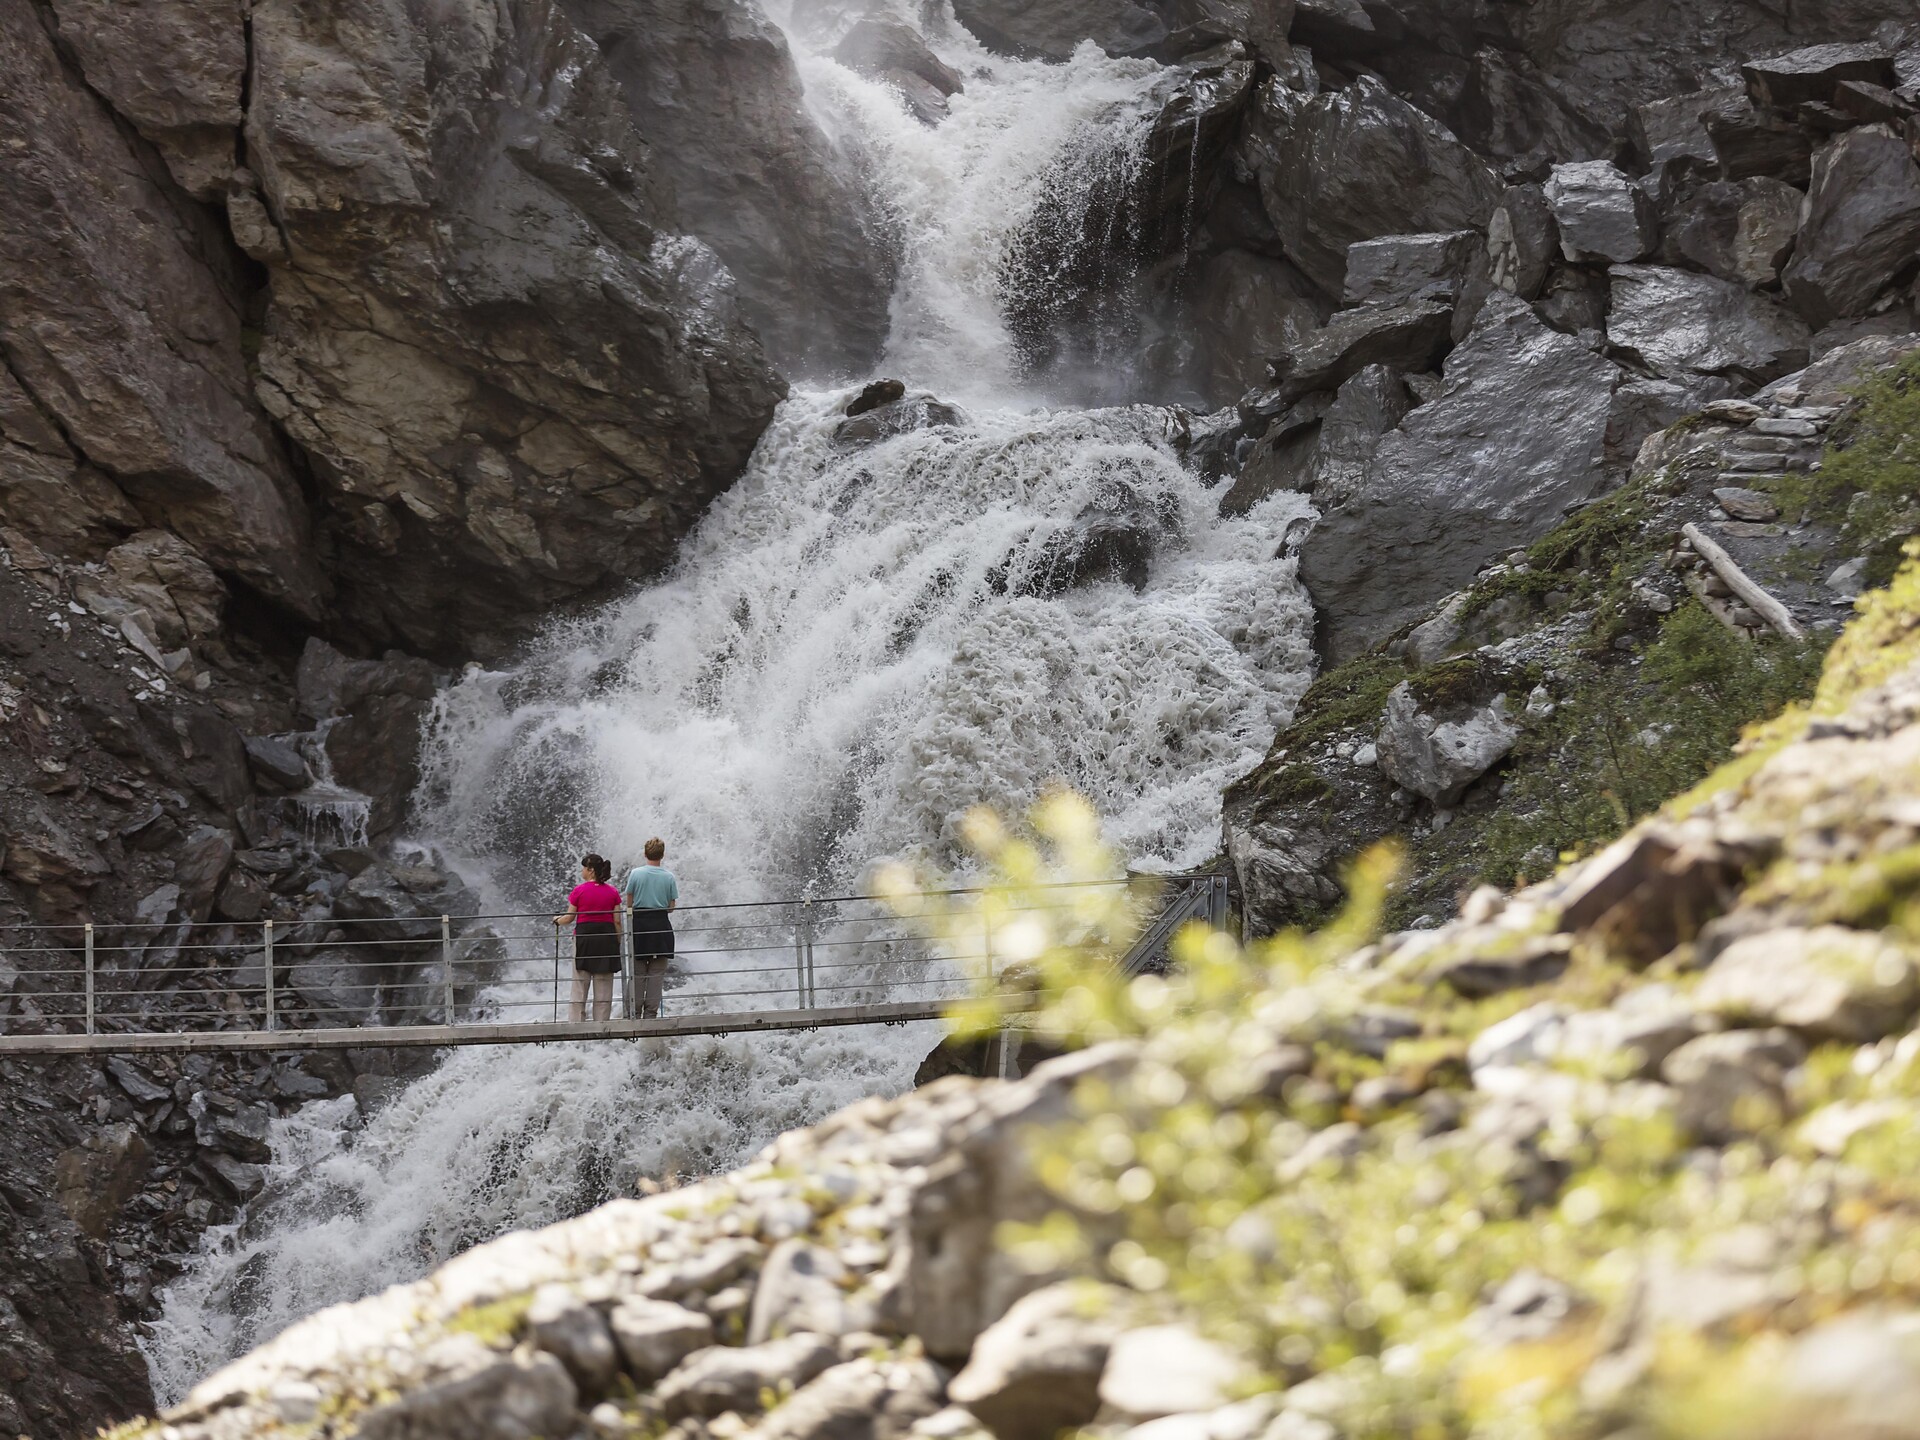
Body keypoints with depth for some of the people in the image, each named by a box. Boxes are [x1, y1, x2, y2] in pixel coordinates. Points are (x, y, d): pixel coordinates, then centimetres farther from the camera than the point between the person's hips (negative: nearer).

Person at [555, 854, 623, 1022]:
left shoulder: (579, 890, -4)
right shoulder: (613, 892, 3)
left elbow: (570, 917, 2)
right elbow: (617, 921, 1)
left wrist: (557, 920, 22)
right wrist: (618, 943, 9)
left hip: (584, 935, -2)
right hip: (606, 938, 2)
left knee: (579, 988, 2)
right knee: (604, 989, 6)